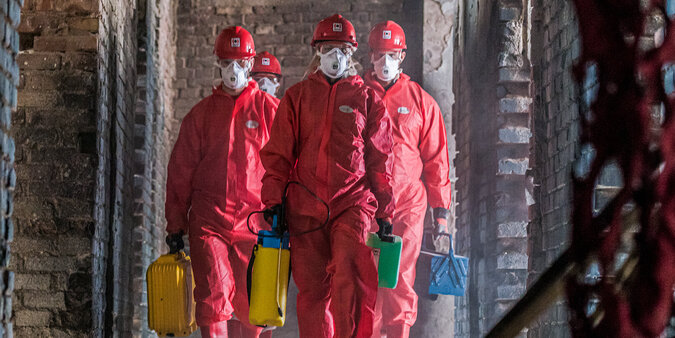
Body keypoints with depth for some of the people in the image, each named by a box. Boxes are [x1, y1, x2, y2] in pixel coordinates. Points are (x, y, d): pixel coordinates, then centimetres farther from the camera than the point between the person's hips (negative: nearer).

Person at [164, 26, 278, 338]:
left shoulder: (269, 109, 7)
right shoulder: (201, 113, 10)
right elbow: (180, 171, 12)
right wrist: (175, 225, 8)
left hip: (254, 218, 0)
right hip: (208, 218, 0)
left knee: (250, 304, 5)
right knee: (213, 295, -14)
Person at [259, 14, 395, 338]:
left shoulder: (367, 98, 11)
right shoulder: (297, 96, 13)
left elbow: (380, 160, 11)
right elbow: (277, 154, 12)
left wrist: (385, 212, 7)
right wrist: (273, 201, 2)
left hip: (353, 202, -2)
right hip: (305, 207, 2)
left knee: (349, 277, -21)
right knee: (312, 290, 2)